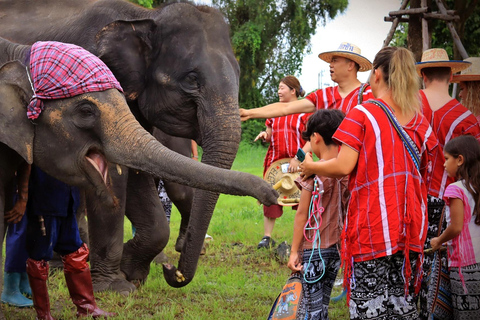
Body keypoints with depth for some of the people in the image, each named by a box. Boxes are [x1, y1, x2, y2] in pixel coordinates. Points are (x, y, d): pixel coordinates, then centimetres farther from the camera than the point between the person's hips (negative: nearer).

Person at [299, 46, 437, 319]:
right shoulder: (420, 121, 11)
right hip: (411, 224, 6)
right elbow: (424, 174, 14)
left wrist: (310, 167, 6)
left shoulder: (363, 114, -5)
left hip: (372, 225, -5)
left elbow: (344, 166, -10)